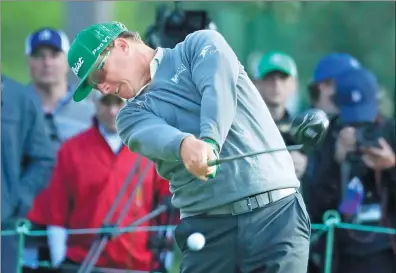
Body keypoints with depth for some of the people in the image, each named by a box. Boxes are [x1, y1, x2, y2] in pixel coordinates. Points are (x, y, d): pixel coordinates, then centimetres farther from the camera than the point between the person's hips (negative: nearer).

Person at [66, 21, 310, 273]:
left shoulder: (200, 46, 12)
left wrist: (209, 142, -30)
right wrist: (185, 145, -33)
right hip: (207, 226, 3)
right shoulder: (132, 114, 15)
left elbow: (218, 89, -9)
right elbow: (152, 134, -8)